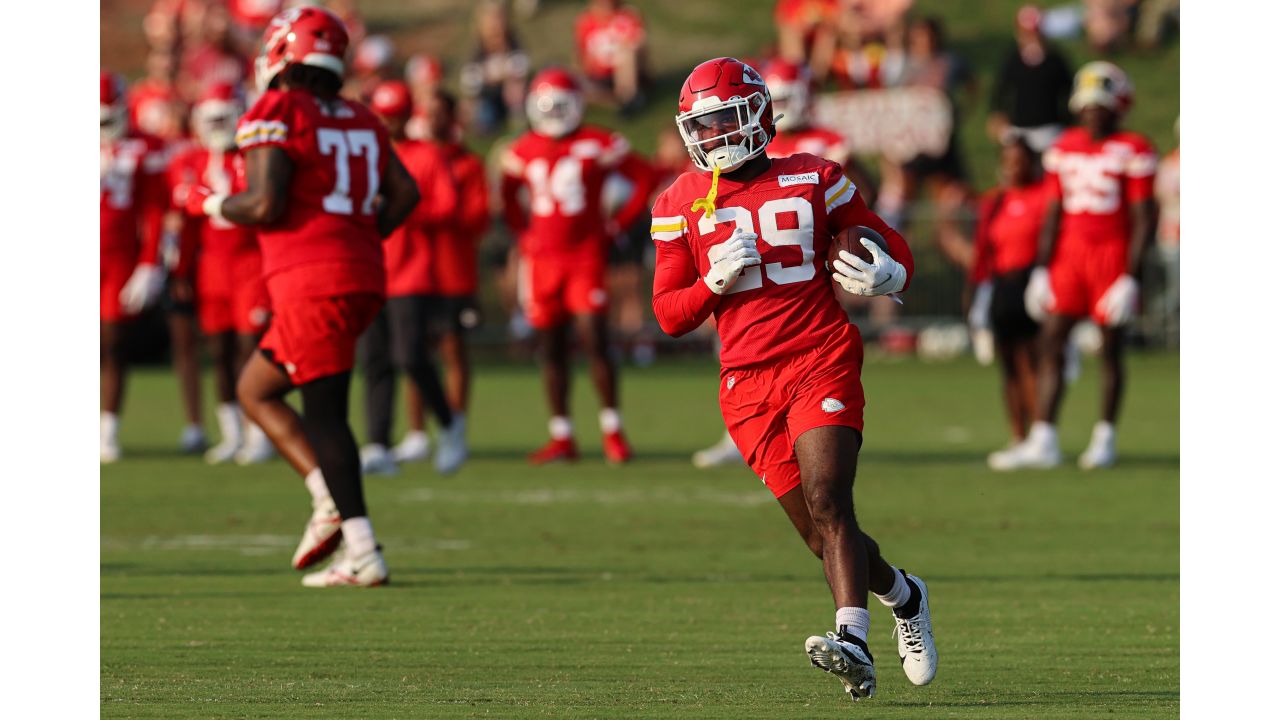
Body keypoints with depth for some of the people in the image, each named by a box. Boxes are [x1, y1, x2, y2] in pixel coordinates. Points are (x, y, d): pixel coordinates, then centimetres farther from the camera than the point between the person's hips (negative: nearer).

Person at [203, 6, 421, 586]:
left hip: (312, 278, -8)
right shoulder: (358, 120, 16)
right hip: (364, 276, 8)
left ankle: (362, 554, -12)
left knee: (324, 413, -7)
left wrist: (220, 207, 4)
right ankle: (330, 500, 4)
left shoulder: (275, 116, -7)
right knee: (254, 390, 17)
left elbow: (265, 204, -15)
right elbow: (404, 194, 13)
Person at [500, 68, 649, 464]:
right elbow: (508, 195, 26)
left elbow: (644, 182, 2)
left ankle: (613, 431, -2)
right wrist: (522, 234, 14)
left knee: (595, 339, -11)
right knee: (551, 346, 5)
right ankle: (561, 437, 11)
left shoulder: (598, 145, -4)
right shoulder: (522, 151, 7)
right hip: (542, 258, 4)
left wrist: (616, 225, -2)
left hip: (585, 255, -4)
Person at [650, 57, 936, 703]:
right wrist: (718, 280, -9)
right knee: (818, 530, 4)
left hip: (822, 360, -3)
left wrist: (889, 275, -9)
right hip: (748, 380, 3)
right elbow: (669, 315, 10)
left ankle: (853, 640, -33)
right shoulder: (682, 203, 9)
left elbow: (889, 245, 15)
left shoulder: (812, 180, 6)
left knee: (827, 503, -22)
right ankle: (902, 594, 30)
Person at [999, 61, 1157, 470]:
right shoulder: (1065, 148, 9)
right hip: (1069, 253, 5)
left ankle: (1105, 439, 14)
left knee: (1111, 348, 3)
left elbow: (1144, 219, -8)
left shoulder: (1133, 152, -7)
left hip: (1112, 253, -5)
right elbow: (1053, 213, 13)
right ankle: (1042, 441, 1)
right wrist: (1041, 269, 8)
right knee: (1051, 343, 0)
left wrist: (1130, 278, -13)